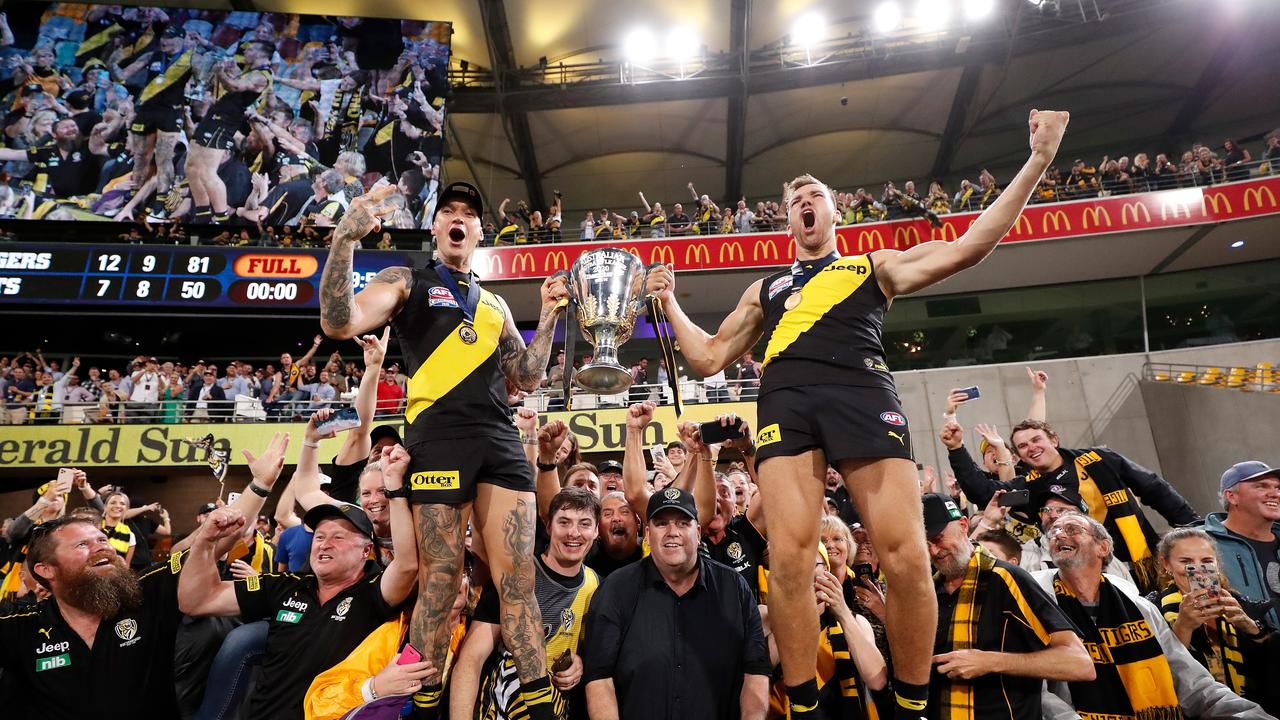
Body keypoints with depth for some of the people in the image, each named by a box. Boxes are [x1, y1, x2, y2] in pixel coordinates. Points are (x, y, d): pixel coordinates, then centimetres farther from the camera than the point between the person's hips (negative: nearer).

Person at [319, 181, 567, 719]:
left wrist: (549, 316, 17)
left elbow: (527, 378, 23)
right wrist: (346, 238, -14)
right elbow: (339, 324, -5)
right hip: (439, 437, -4)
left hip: (500, 441, 4)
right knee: (440, 580, -2)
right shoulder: (407, 281, 13)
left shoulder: (494, 303, 26)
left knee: (518, 577, 0)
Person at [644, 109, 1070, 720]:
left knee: (907, 558, -14)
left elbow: (965, 249, 15)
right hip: (786, 400, 2)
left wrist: (1037, 162, 12)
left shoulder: (874, 266, 28)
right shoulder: (765, 289, 34)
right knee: (789, 559, -15)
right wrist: (669, 301, 29)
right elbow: (707, 358, 31)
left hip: (861, 392, -1)